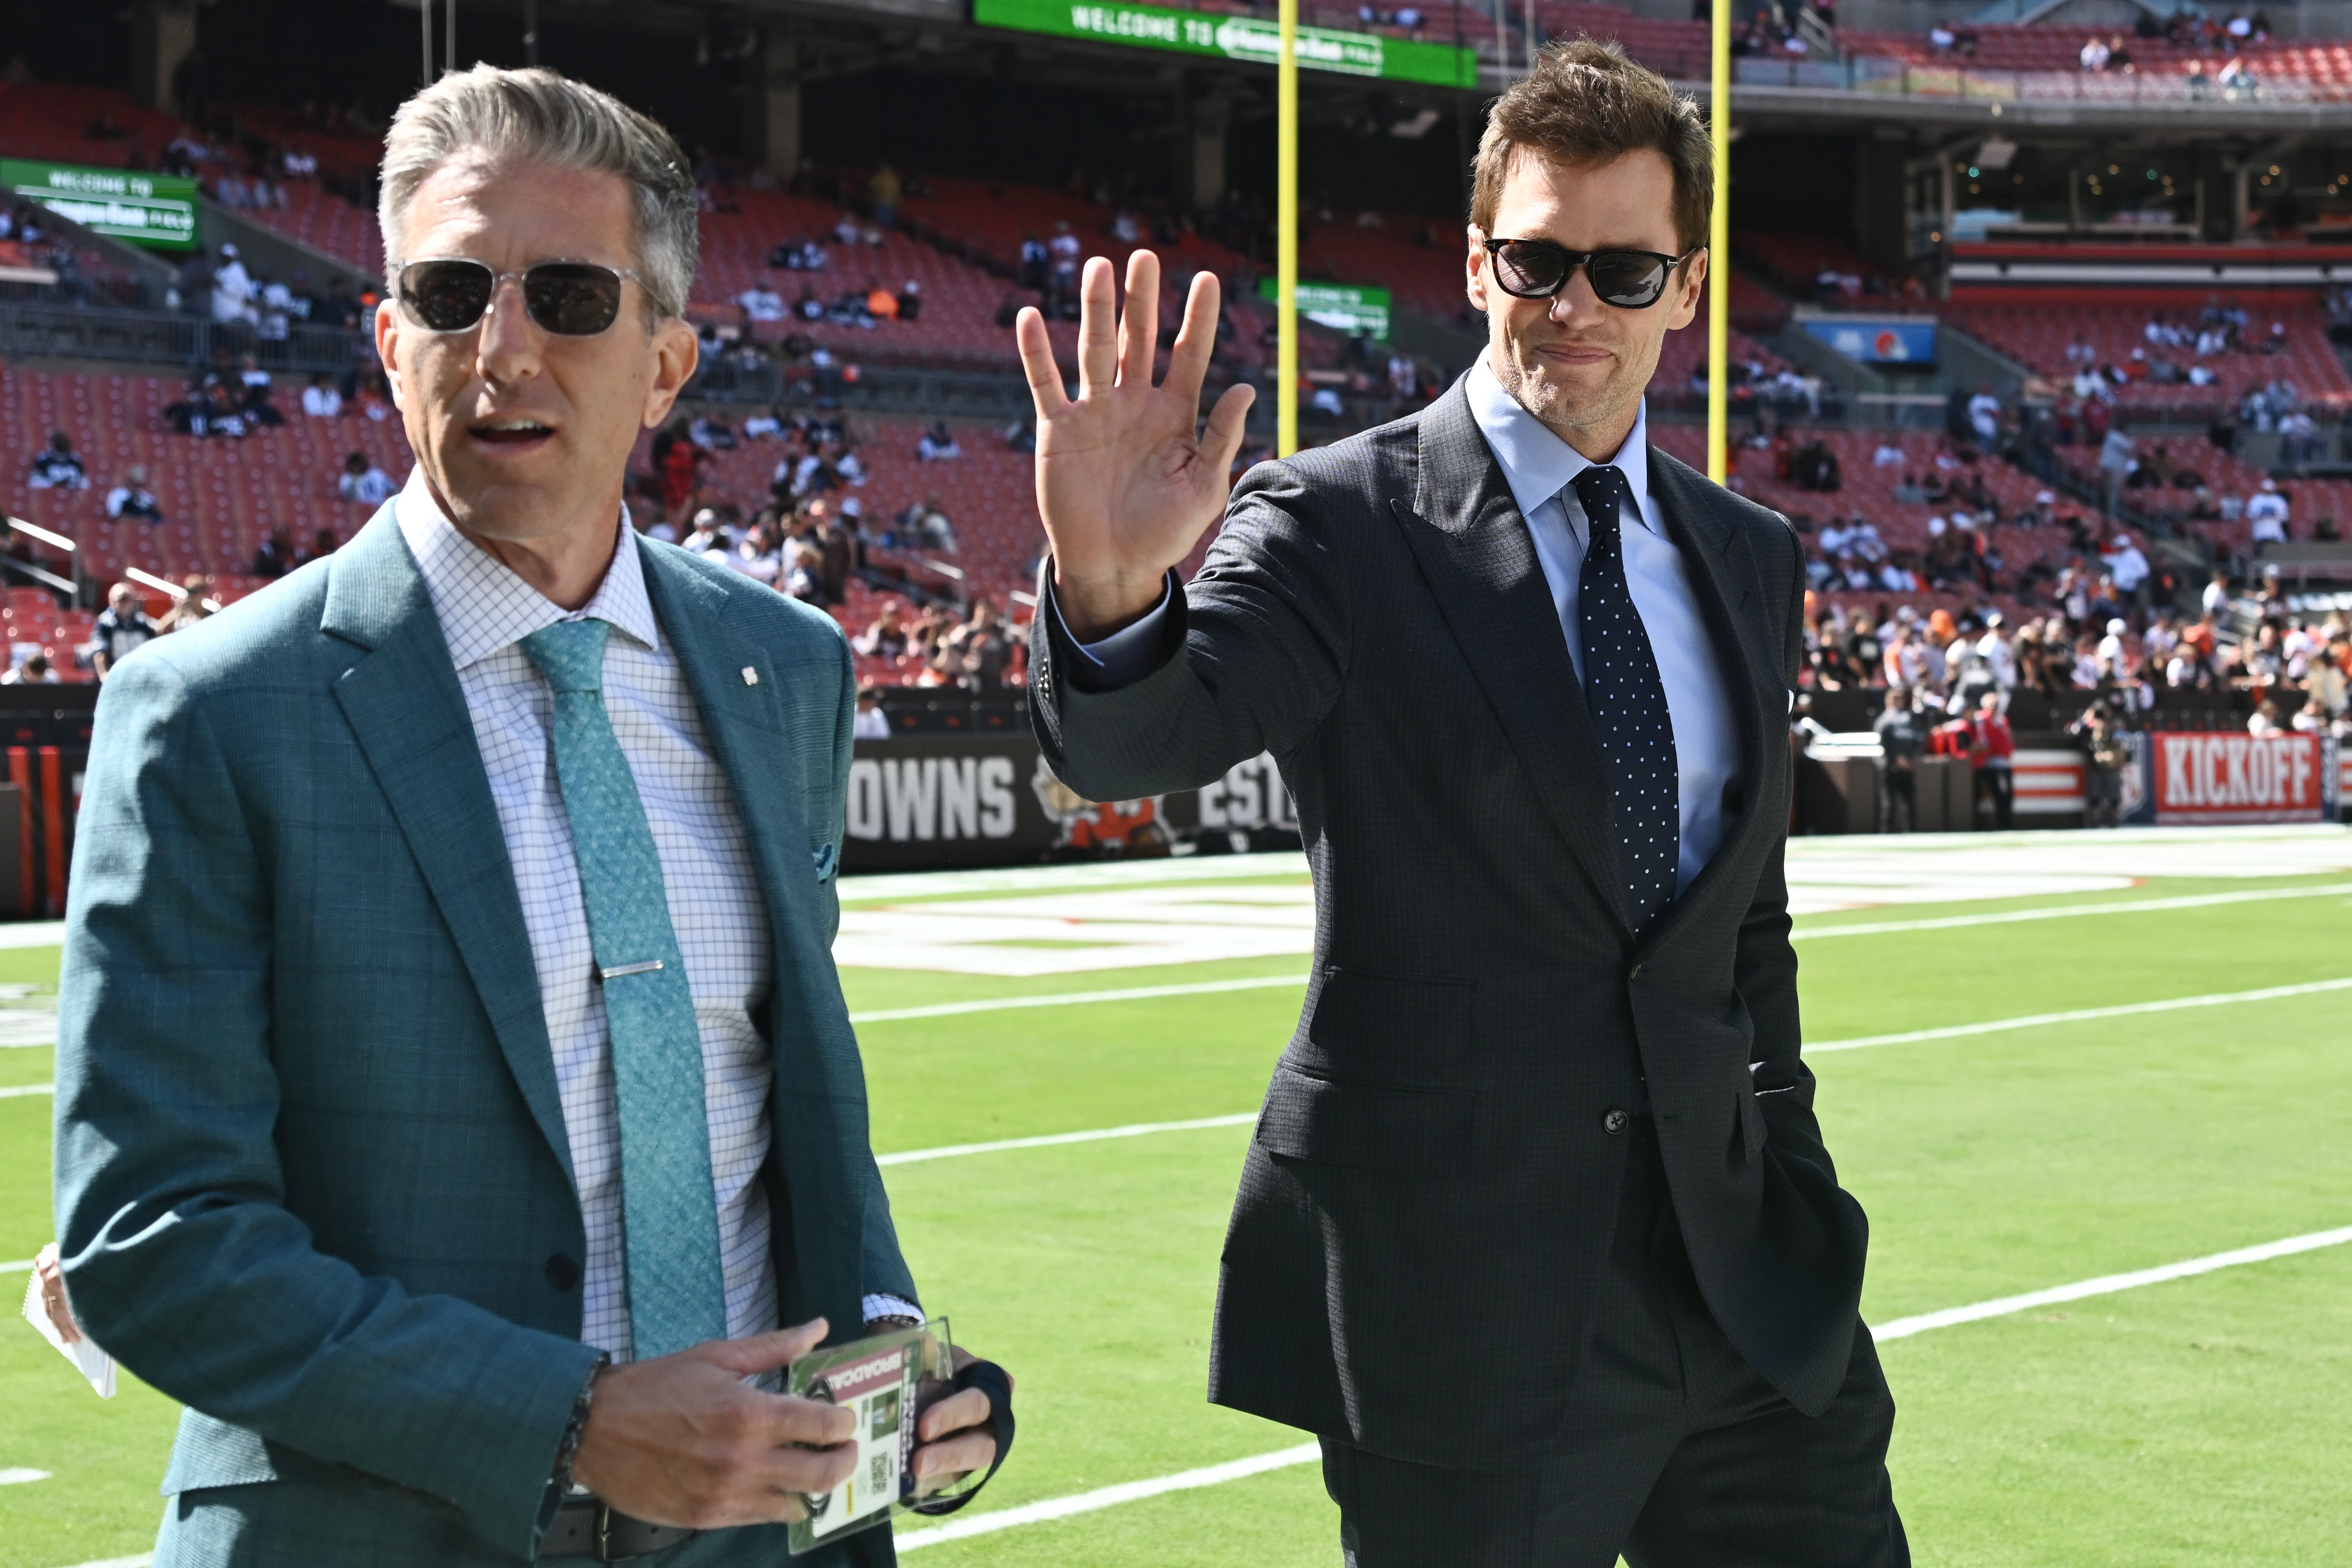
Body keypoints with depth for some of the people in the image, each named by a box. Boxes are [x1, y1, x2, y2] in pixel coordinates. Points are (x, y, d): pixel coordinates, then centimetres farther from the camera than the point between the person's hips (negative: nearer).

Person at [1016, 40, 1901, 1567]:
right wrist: (1110, 586, -45)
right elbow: (1138, 740, -24)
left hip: (1741, 1280, 5)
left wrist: (1796, 1203, 16)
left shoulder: (1752, 560, 11)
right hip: (1463, 1297, -5)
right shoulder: (1339, 522, -7)